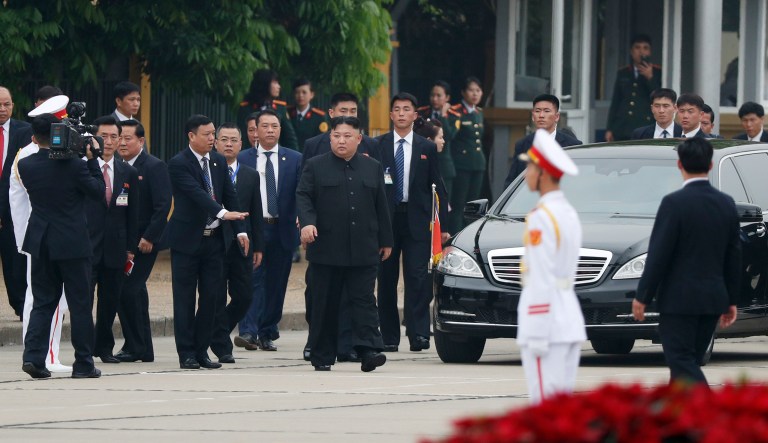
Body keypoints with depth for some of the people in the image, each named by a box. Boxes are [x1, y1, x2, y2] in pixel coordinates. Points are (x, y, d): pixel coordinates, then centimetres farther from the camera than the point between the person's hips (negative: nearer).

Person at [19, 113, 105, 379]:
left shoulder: (26, 166, -3)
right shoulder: (73, 165, -15)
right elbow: (99, 192, -4)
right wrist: (92, 159, 0)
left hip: (40, 244, 4)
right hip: (73, 244, -4)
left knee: (43, 302, 10)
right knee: (80, 305, 5)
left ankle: (33, 356, -5)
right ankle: (83, 364, 7)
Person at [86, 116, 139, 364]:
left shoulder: (129, 173, 10)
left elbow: (133, 214, 12)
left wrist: (130, 248, 8)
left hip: (115, 248, 4)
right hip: (86, 245, -4)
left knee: (110, 301, 8)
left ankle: (104, 348, 17)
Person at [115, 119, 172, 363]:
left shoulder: (154, 167, -9)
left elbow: (163, 206, -14)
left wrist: (149, 238, -18)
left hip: (143, 243, -7)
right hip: (122, 241, 7)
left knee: (128, 291, -13)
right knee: (135, 292, 10)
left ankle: (135, 347, -5)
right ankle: (143, 349, 16)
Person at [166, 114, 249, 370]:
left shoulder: (218, 162, 9)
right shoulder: (179, 164, -12)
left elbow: (230, 195, 9)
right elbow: (196, 193, -25)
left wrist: (240, 230, -1)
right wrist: (222, 213, -39)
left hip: (213, 239, 6)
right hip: (187, 240, -6)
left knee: (211, 297, 5)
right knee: (185, 298, -1)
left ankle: (201, 351, 12)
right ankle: (186, 353, 3)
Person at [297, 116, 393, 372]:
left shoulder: (372, 168, 14)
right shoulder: (315, 167, 6)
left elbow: (381, 207, 15)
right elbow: (303, 197, -1)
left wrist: (385, 241, 13)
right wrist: (307, 222, -19)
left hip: (363, 251, 1)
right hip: (327, 249, -1)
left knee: (363, 300, -7)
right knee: (325, 304, 3)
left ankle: (369, 350, -14)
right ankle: (322, 357, 8)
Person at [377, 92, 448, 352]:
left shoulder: (427, 148, 8)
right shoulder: (378, 146, 6)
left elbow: (437, 187, 8)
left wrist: (442, 224, 2)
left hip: (416, 220, -1)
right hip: (386, 218, 1)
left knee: (417, 277, -10)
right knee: (386, 279, 3)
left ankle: (418, 335, -12)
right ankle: (389, 337, 9)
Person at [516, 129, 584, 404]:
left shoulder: (541, 218, -12)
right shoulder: (570, 214, 16)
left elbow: (541, 280, -16)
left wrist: (536, 336, -17)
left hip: (546, 321, -9)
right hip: (571, 321, 9)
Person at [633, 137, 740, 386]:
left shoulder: (674, 203, -13)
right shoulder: (726, 204, 6)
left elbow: (658, 255, -13)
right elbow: (734, 256, 11)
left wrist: (642, 297, -5)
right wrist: (731, 300, 19)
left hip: (679, 299, -7)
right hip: (713, 299, 7)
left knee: (683, 364, -6)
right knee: (688, 362, 15)